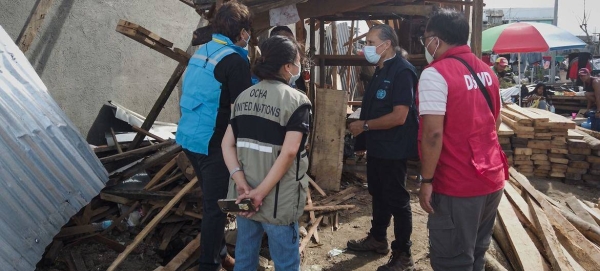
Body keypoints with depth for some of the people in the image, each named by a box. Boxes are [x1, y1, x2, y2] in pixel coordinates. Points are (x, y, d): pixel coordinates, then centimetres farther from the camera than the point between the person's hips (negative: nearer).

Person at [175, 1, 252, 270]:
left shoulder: (200, 52, 10)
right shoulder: (235, 60, -16)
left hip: (188, 137, 9)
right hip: (213, 143, -9)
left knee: (212, 199, 21)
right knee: (215, 204, 4)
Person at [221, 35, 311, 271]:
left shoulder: (243, 97, 7)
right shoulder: (297, 100, -11)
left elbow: (227, 143, 0)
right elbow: (289, 152, -21)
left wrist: (240, 180, -9)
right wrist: (262, 191, -19)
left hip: (244, 195, 6)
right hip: (278, 200, -6)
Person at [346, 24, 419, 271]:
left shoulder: (402, 71, -20)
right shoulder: (381, 70, 10)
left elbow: (399, 116, -26)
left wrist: (365, 125, -18)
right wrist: (363, 124, 6)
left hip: (393, 147, -10)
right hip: (377, 145, 10)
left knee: (396, 199, 1)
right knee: (378, 194, 21)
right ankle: (377, 239, 40)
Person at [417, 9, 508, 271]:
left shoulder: (435, 74, -15)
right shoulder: (486, 71, 11)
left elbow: (433, 134, -22)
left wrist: (426, 180, -15)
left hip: (457, 186, -8)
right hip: (491, 179, 8)